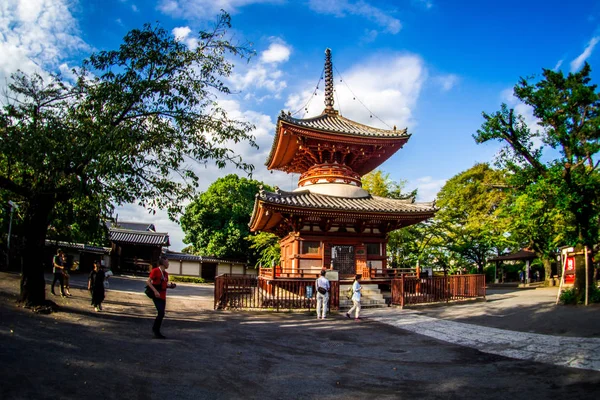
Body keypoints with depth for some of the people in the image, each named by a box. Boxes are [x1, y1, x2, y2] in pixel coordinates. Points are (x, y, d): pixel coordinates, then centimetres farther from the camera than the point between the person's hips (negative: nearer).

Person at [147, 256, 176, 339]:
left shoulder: (166, 273, 14)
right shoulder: (155, 271, -9)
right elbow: (148, 282, -13)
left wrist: (170, 285, 3)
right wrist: (155, 291, -22)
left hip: (163, 296, 8)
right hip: (157, 295, -8)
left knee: (161, 314, 9)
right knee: (161, 313, -14)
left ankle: (157, 332, 20)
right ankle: (155, 329, 2)